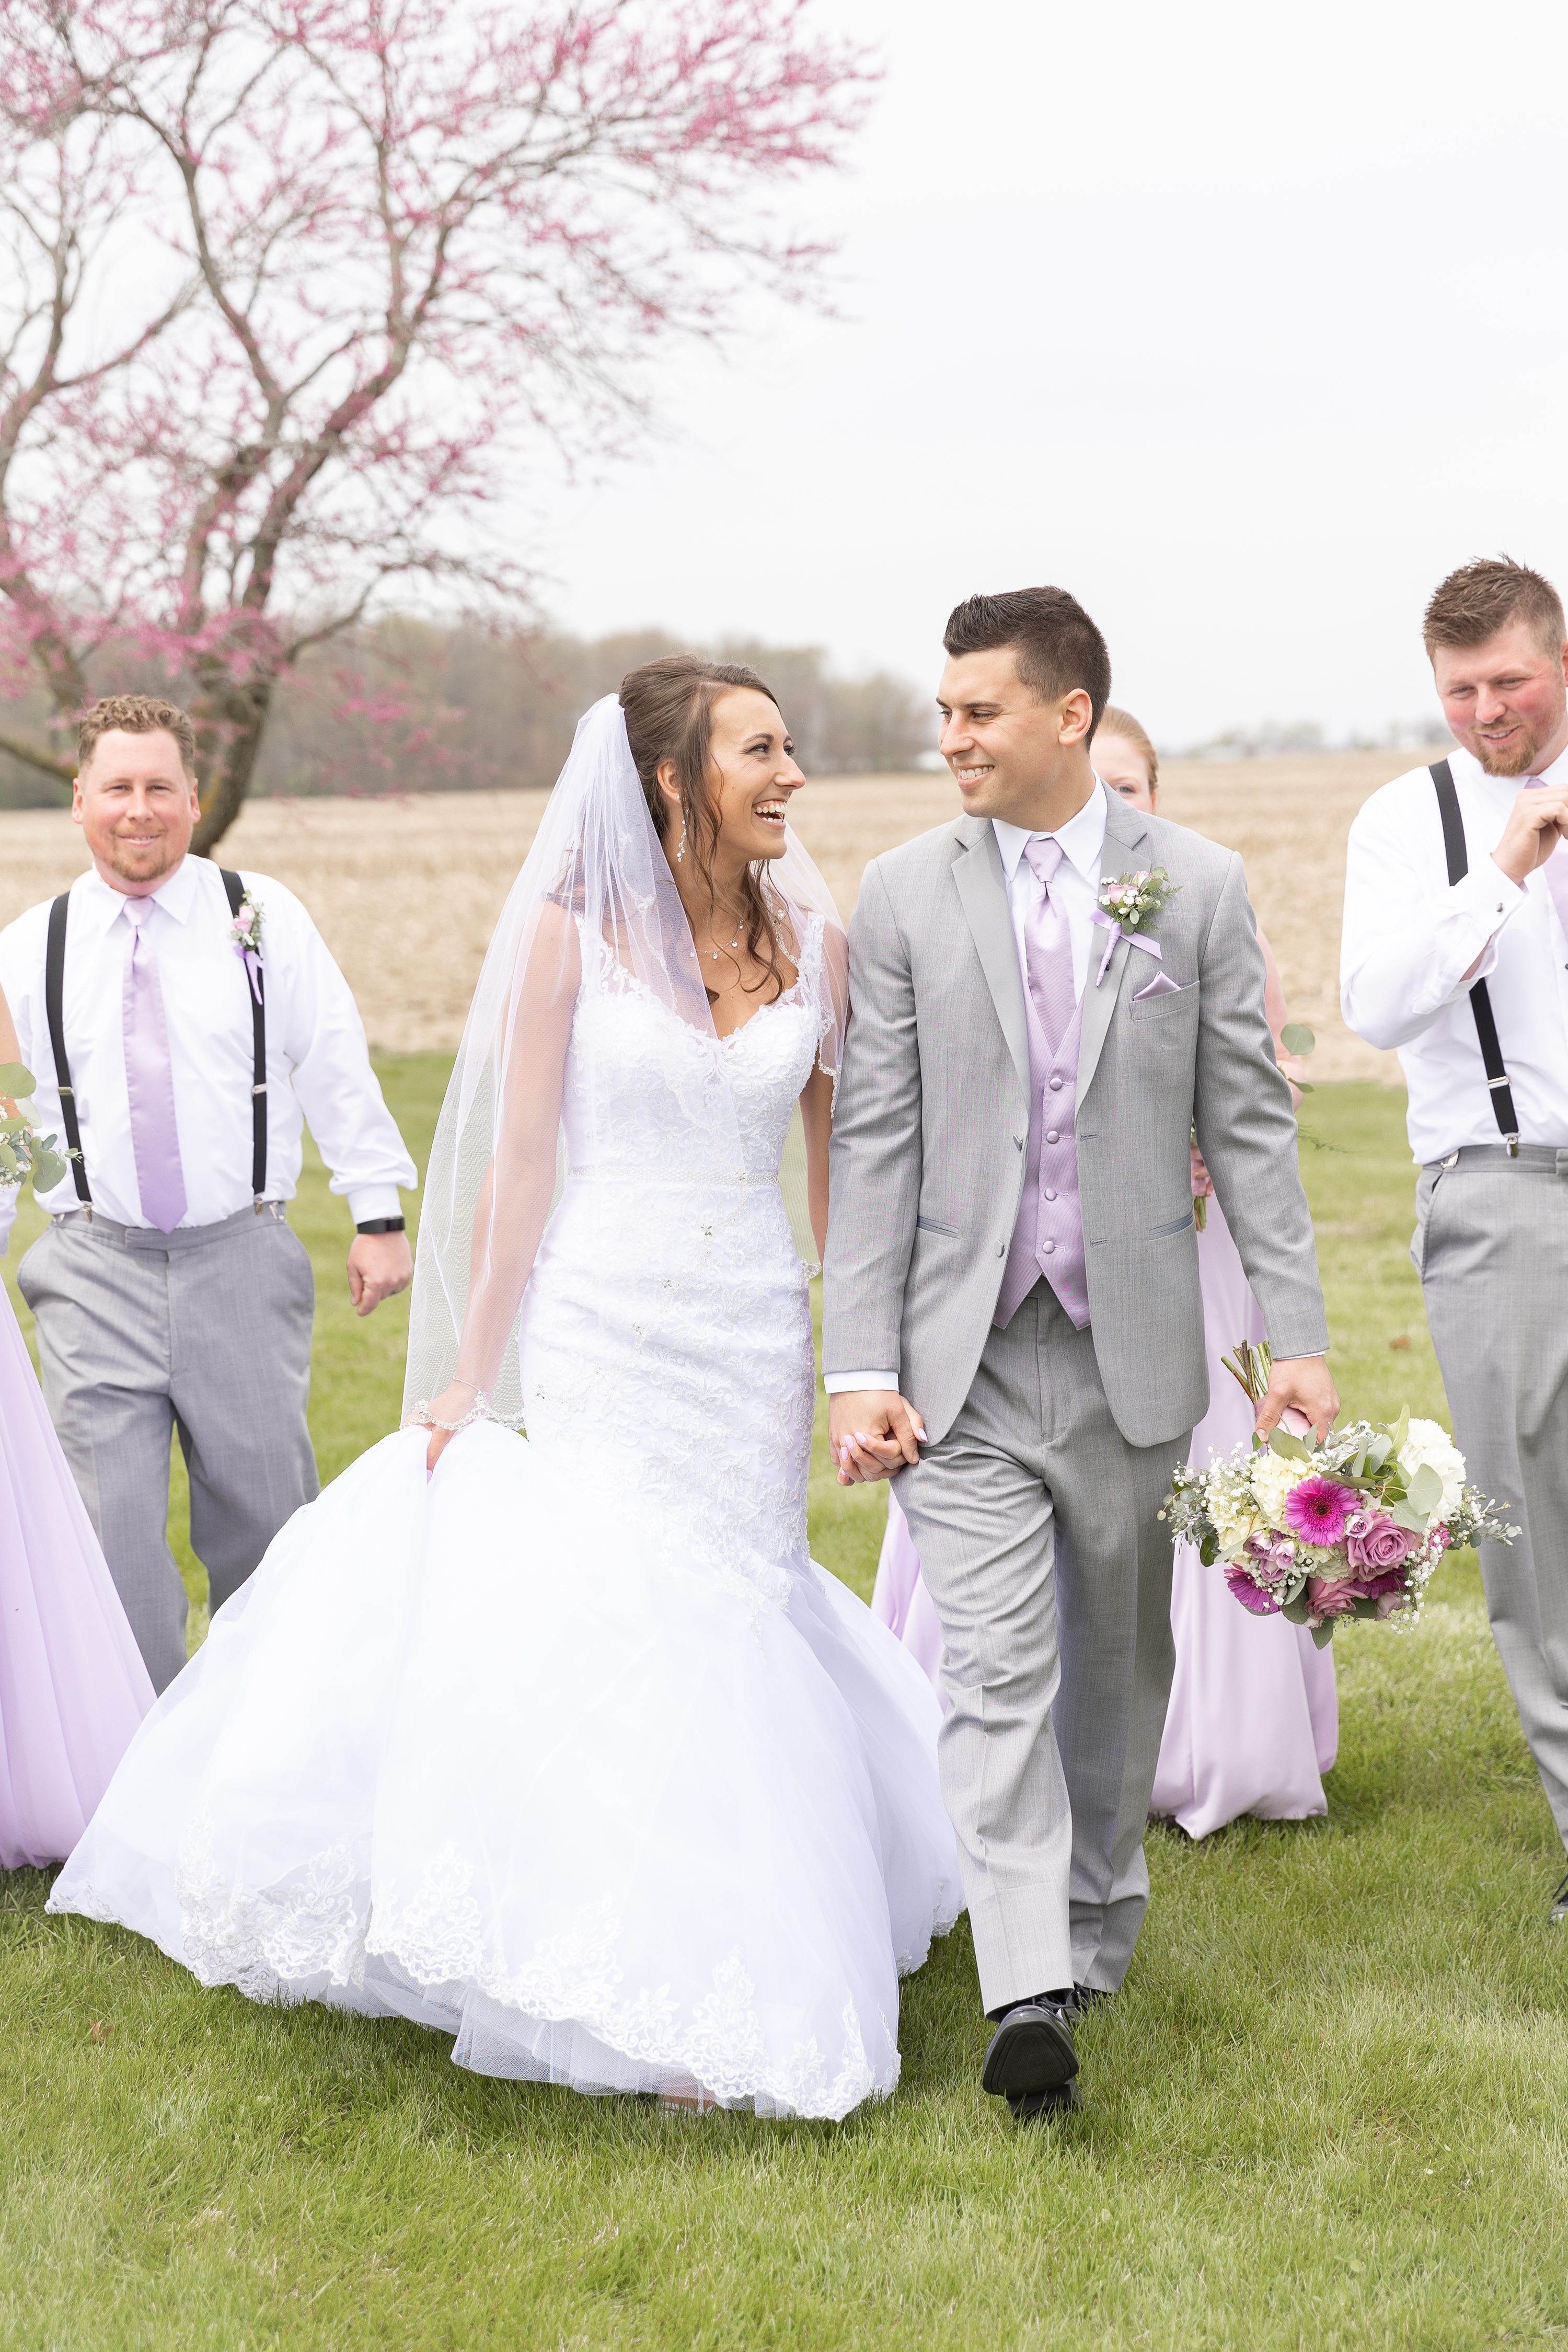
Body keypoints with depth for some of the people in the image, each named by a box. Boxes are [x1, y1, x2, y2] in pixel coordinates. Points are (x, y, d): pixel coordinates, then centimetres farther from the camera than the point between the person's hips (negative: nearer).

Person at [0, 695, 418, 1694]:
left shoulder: (263, 917, 1)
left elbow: (337, 1070, 3)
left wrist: (379, 1215, 1)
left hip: (243, 1263, 0)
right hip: (98, 1276, 0)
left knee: (265, 1516, 10)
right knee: (114, 1534, -1)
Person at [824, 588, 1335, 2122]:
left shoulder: (1197, 888, 1)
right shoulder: (903, 897, 2)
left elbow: (1249, 1125, 3)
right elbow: (874, 1142, 1)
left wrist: (1297, 1336, -3)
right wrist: (861, 1368, -5)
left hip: (1134, 1351, 1)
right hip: (965, 1360, -1)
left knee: (1119, 1659, 14)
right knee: (996, 1670, -9)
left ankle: (1099, 1916, 34)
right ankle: (1030, 1993, -12)